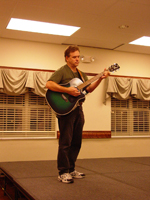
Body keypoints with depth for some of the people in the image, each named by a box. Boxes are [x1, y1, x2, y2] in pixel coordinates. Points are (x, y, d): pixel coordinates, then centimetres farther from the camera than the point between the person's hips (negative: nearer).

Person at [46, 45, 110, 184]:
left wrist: (100, 79, -2)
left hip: (78, 110, 8)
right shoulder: (62, 71, -5)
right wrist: (68, 90, -24)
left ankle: (71, 169, 23)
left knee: (76, 142, 12)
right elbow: (49, 85, -19)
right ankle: (63, 173, 2)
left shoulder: (81, 74, 19)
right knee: (65, 142, -5)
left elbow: (89, 89, 12)